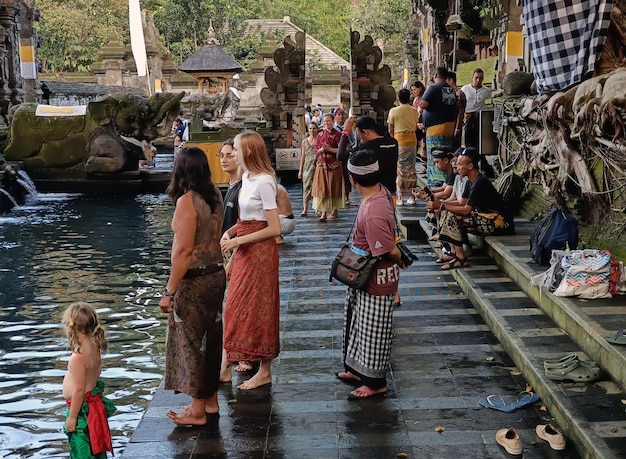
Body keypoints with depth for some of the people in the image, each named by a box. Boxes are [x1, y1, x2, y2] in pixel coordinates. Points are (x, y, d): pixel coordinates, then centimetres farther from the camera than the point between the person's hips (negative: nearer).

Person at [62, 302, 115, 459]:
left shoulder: (77, 357, -26)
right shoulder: (94, 348, -1)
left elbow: (79, 390, -24)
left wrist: (72, 417, -16)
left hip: (82, 407, -9)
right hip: (93, 402, 9)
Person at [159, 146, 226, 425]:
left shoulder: (186, 201, -19)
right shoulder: (215, 195, 3)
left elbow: (184, 251, -22)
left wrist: (170, 291, -18)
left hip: (194, 280, -8)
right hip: (216, 274, 8)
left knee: (190, 342, 4)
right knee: (210, 338, 17)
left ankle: (197, 411, 13)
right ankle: (210, 400, 30)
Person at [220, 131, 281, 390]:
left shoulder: (264, 182, -19)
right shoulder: (247, 178, 7)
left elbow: (274, 229, -20)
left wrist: (239, 240, -19)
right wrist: (231, 232, -3)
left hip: (260, 251, -9)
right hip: (244, 250, 9)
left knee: (257, 307, 0)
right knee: (240, 307, 15)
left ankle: (264, 371, 13)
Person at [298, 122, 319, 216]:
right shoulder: (305, 141, 8)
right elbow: (303, 156, 10)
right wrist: (300, 170, 9)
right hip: (307, 166, 2)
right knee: (306, 186, -1)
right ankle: (305, 209, -1)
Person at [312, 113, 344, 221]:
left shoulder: (338, 134, -2)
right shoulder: (320, 135, 9)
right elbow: (316, 150, 10)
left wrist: (330, 149, -16)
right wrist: (322, 149, -11)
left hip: (334, 165, -3)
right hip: (322, 164, 3)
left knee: (334, 187, 4)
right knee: (321, 188, -4)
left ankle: (335, 210, 17)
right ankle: (323, 212, -4)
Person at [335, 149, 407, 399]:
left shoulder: (373, 214, -34)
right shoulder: (381, 191, -5)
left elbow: (390, 251, -28)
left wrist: (401, 263, -8)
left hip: (376, 280, -10)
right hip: (364, 277, 10)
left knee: (373, 331, 7)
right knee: (358, 324, 24)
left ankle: (376, 383, 25)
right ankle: (359, 370, 41)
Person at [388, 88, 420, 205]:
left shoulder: (393, 111, -6)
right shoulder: (414, 111, 2)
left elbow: (390, 131, -2)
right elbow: (415, 127, 8)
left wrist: (393, 141, 15)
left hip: (399, 140, -3)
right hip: (412, 140, 3)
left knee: (399, 169, 2)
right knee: (411, 169, 10)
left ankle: (399, 197, 0)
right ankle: (412, 196, 12)